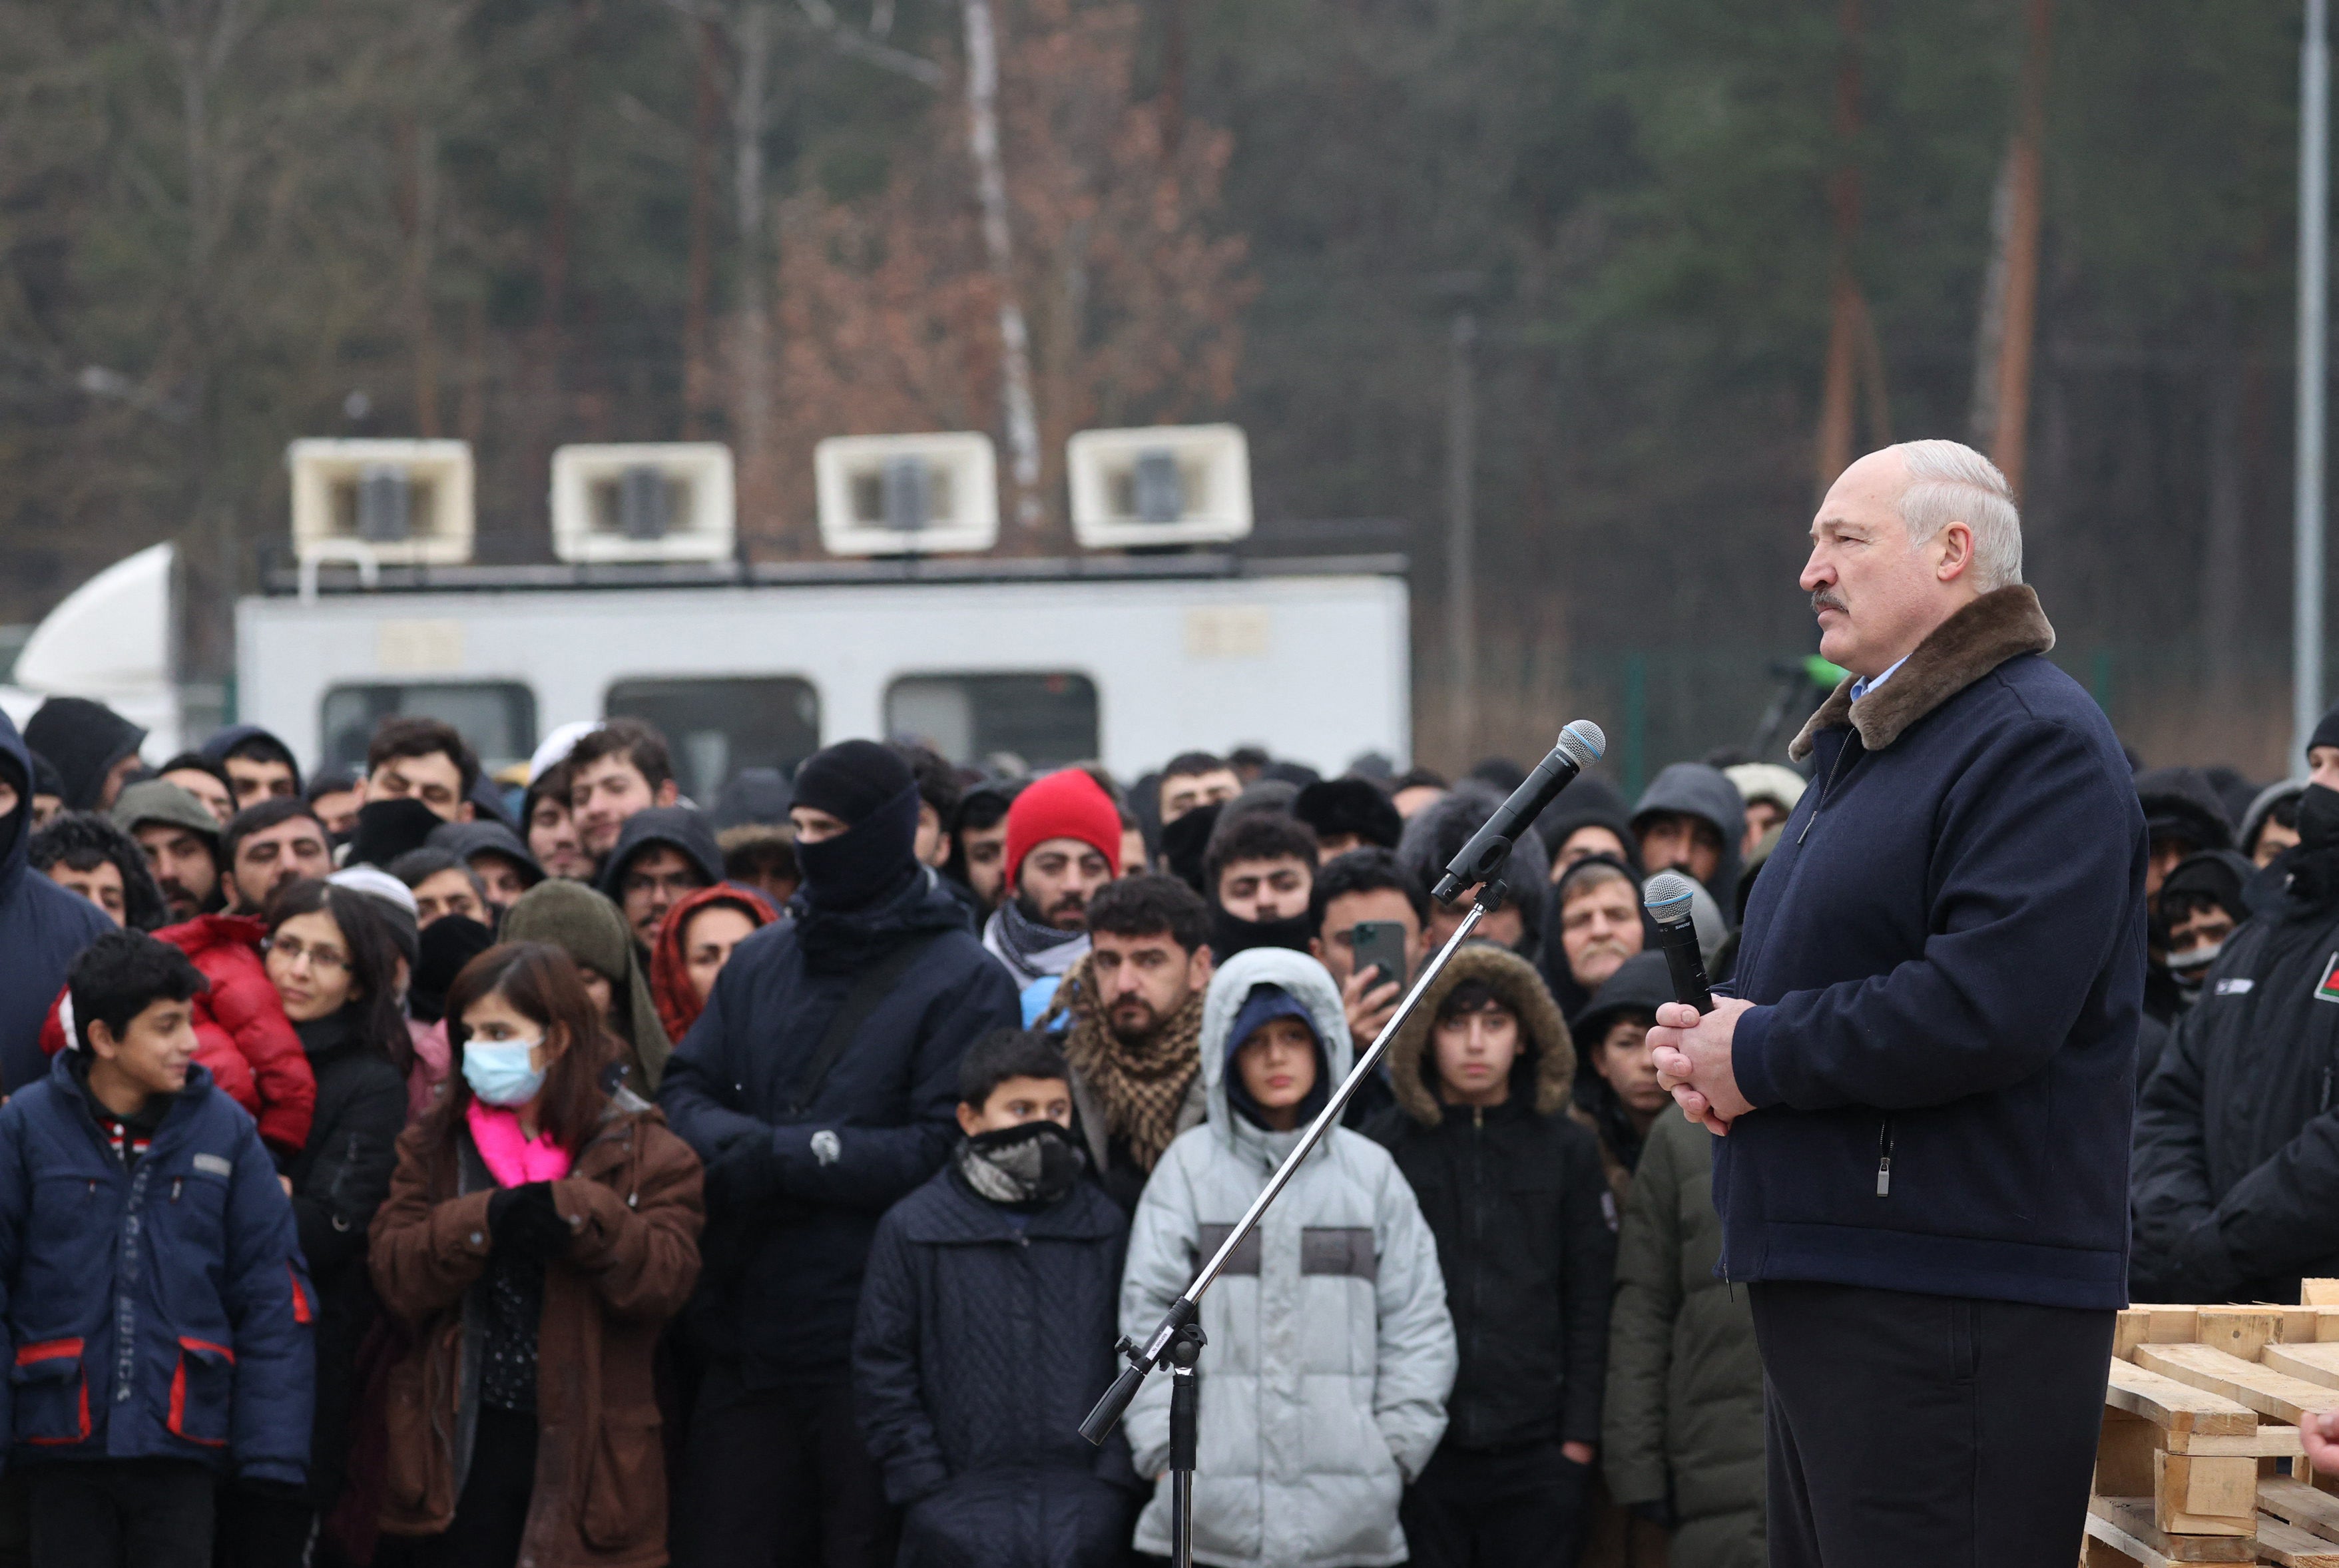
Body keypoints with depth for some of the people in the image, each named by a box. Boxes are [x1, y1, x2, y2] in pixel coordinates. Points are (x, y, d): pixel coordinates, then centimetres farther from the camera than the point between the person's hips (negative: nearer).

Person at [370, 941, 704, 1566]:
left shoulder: (640, 1150, 2)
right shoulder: (435, 1143, 10)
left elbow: (666, 1276, -13)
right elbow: (393, 1272, -4)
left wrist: (575, 1215, -27)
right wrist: (486, 1221, -21)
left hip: (586, 1447, -2)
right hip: (464, 1444, 2)